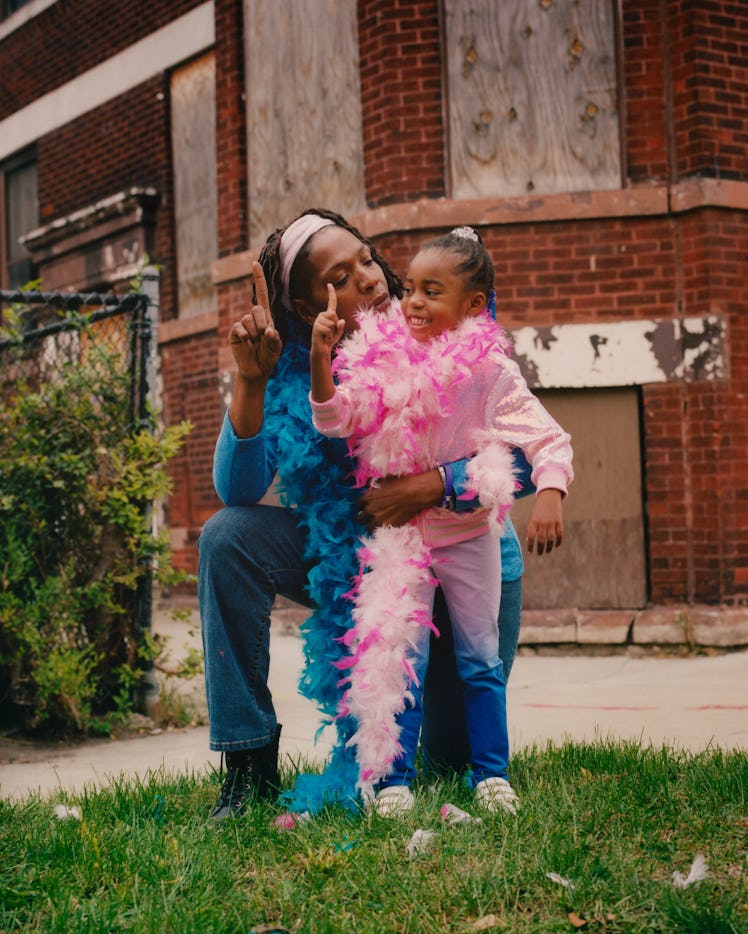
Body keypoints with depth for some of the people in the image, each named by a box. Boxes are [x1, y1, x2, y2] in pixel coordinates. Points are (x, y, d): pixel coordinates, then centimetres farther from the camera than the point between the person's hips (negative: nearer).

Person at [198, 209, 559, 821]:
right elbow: (239, 490, -23)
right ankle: (251, 764, -14)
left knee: (456, 752, 0)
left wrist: (435, 485, -35)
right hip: (352, 558, 1)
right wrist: (250, 381, -35)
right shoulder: (291, 374, -14)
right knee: (228, 536, -24)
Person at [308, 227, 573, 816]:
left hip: (469, 533, 0)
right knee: (400, 657, 0)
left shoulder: (489, 370, -10)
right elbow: (334, 421, -9)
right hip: (401, 533, 0)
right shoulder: (383, 360, -6)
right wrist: (321, 359, -22)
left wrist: (551, 493, -29)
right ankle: (391, 778, 7)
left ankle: (492, 774, 19)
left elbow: (549, 438, -11)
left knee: (481, 660, 8)